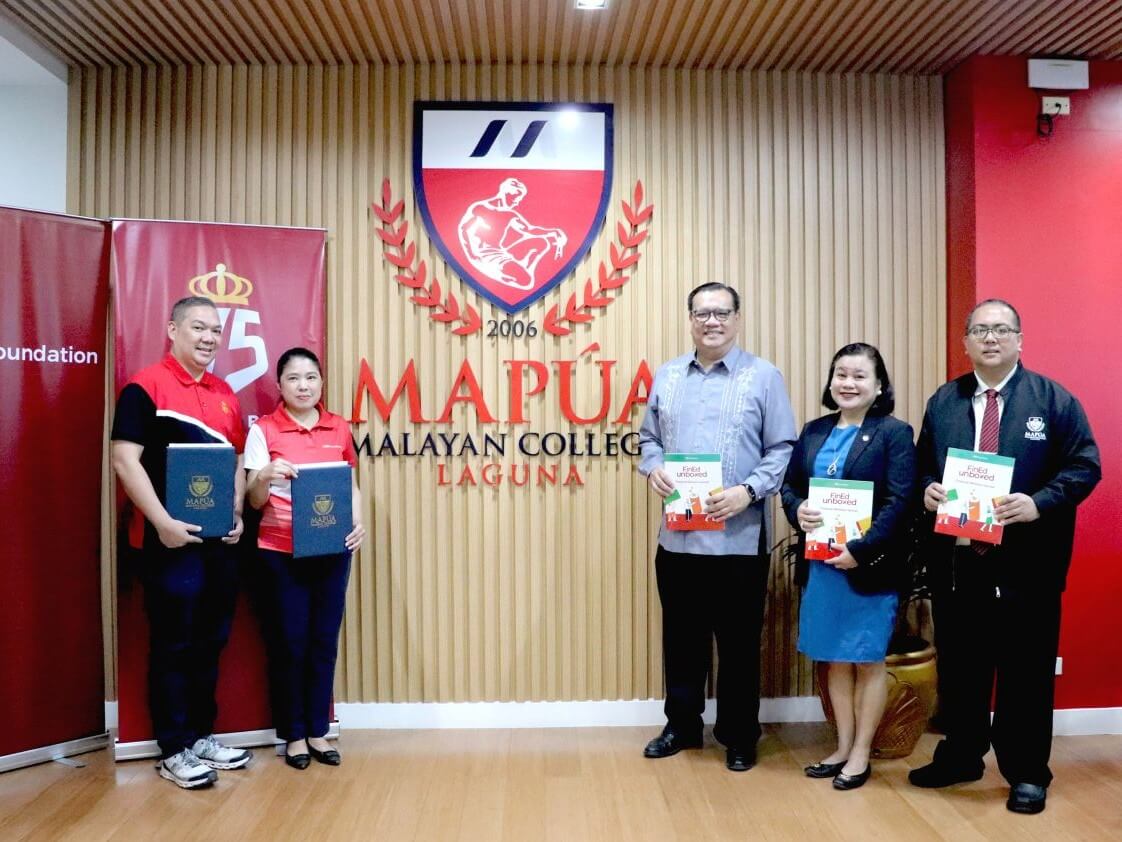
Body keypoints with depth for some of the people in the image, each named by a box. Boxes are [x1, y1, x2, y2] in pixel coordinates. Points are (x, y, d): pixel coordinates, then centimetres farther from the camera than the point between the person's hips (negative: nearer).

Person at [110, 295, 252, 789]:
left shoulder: (225, 394, 13)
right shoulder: (145, 387, -8)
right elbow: (124, 460, -14)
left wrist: (237, 514, 3)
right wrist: (162, 521, -20)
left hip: (220, 540, 7)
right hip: (171, 541, -7)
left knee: (210, 641, 14)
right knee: (174, 644, 3)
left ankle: (201, 735, 28)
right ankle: (174, 750, 15)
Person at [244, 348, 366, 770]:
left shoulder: (339, 427, 6)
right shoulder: (264, 429, -3)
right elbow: (255, 500, -5)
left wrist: (359, 522, -6)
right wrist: (266, 475, -26)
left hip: (332, 550, 3)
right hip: (281, 552, -3)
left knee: (324, 641, 8)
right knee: (289, 643, 4)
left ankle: (318, 731, 21)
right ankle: (294, 734, 19)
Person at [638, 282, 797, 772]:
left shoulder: (764, 376, -2)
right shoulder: (666, 376, 10)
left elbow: (782, 449, -4)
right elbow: (649, 437, 15)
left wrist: (748, 491, -18)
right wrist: (653, 469, -6)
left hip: (740, 538, -3)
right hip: (677, 535, 4)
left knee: (738, 642, 8)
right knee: (681, 637, 14)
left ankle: (739, 737, 24)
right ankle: (682, 725, 31)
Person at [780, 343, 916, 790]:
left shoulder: (894, 433, -6)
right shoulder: (814, 431, 9)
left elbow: (899, 501, -14)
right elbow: (789, 484, 11)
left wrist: (860, 550, -22)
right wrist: (797, 511, -11)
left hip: (870, 566, -5)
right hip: (820, 564, 5)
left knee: (868, 660, 8)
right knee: (836, 659, 15)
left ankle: (861, 754, 22)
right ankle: (843, 747, 29)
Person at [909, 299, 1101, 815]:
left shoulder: (1054, 399, 0)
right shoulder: (943, 401, 11)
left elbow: (1084, 466, -5)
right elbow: (922, 464, 13)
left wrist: (1039, 503, -20)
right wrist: (927, 490, -9)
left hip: (1026, 561, -3)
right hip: (956, 559, 3)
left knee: (1025, 671, 7)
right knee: (959, 666, 14)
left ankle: (1027, 773, 23)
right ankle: (959, 757, 30)